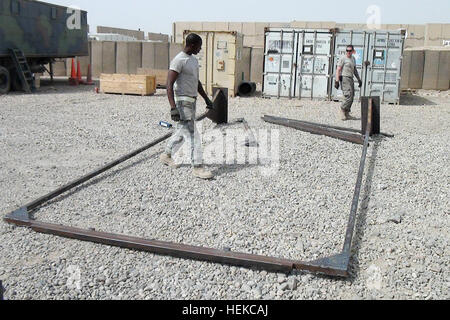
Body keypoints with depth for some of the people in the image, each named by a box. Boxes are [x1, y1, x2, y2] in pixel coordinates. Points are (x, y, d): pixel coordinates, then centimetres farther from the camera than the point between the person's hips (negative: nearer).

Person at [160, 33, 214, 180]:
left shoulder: (194, 60, 13)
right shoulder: (178, 61, -16)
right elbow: (169, 85, -22)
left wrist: (206, 99, 24)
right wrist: (173, 107, -31)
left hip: (192, 100, 10)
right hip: (182, 101, -10)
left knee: (182, 132, 18)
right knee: (193, 136, -9)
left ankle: (166, 155, 34)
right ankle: (197, 167, -3)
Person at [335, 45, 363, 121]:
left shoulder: (353, 58, 17)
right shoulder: (343, 58, -7)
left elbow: (355, 70, 26)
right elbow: (338, 70, -12)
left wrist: (359, 79, 23)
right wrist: (337, 81, -19)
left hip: (351, 79, 8)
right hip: (344, 78, -8)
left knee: (351, 97, 7)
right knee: (349, 96, -17)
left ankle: (346, 114, 14)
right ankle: (343, 111, -7)